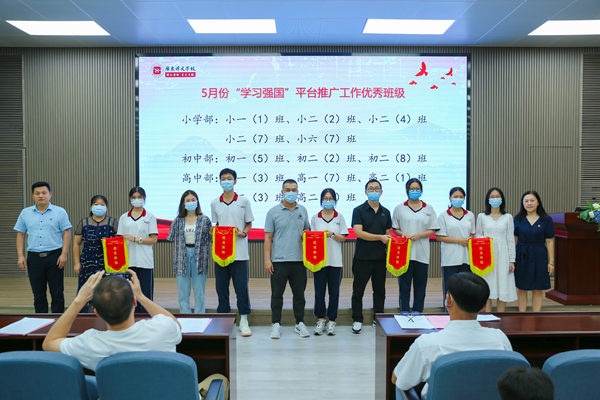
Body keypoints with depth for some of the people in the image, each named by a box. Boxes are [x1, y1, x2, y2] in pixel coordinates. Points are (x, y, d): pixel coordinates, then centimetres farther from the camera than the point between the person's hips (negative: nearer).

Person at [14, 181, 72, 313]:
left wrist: (64, 254, -10)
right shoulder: (25, 213, 8)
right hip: (34, 258, 3)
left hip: (54, 257, -2)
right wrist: (20, 256, 2)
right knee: (38, 294, 10)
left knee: (57, 293, 3)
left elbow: (66, 234, -3)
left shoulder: (60, 212, 0)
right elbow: (20, 235, 10)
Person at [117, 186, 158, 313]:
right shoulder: (124, 218, 12)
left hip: (144, 261, -2)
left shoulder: (150, 217, 4)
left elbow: (154, 240, -2)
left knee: (145, 293, -1)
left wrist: (136, 239, -13)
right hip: (128, 261, 3)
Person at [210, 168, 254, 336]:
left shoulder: (243, 201, 2)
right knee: (221, 287, 7)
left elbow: (249, 224, 7)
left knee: (241, 287, -1)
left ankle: (244, 321, 10)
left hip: (239, 252, -3)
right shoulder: (214, 203, 9)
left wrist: (243, 233, -12)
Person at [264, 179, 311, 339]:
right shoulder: (273, 212, 0)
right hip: (279, 260, -3)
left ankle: (300, 323, 23)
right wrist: (267, 259, -7)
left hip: (299, 259, 3)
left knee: (299, 293, 10)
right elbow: (268, 237, -1)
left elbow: (307, 230, 19)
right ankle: (276, 324, 16)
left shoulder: (303, 210, 10)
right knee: (277, 294, 4)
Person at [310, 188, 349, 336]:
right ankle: (320, 320, 17)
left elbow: (343, 238, 3)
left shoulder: (340, 217, 5)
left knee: (334, 291, 4)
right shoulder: (315, 218, 6)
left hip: (335, 261, 0)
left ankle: (331, 321, 14)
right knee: (319, 291, 3)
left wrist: (332, 234, -14)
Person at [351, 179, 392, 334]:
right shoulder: (359, 210, -4)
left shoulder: (385, 212, 10)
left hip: (380, 258, 4)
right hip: (362, 257, -4)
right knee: (358, 290, 4)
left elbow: (388, 235, 13)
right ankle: (357, 320, 17)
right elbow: (359, 233, -15)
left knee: (380, 290, 11)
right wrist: (380, 237, -17)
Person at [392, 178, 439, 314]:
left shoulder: (428, 208, 8)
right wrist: (402, 234, -12)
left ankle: (417, 312, 15)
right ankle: (404, 312, 9)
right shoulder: (400, 208, 7)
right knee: (404, 283, 2)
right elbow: (394, 228, 9)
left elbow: (432, 230, 4)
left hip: (422, 253, 1)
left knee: (420, 284, 6)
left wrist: (419, 235, -12)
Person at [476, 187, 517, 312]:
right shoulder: (482, 216, 6)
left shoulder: (508, 217, 7)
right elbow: (477, 235, 10)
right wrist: (484, 239, -13)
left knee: (503, 288, 1)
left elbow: (510, 239, 5)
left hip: (502, 256, 0)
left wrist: (512, 260, 0)